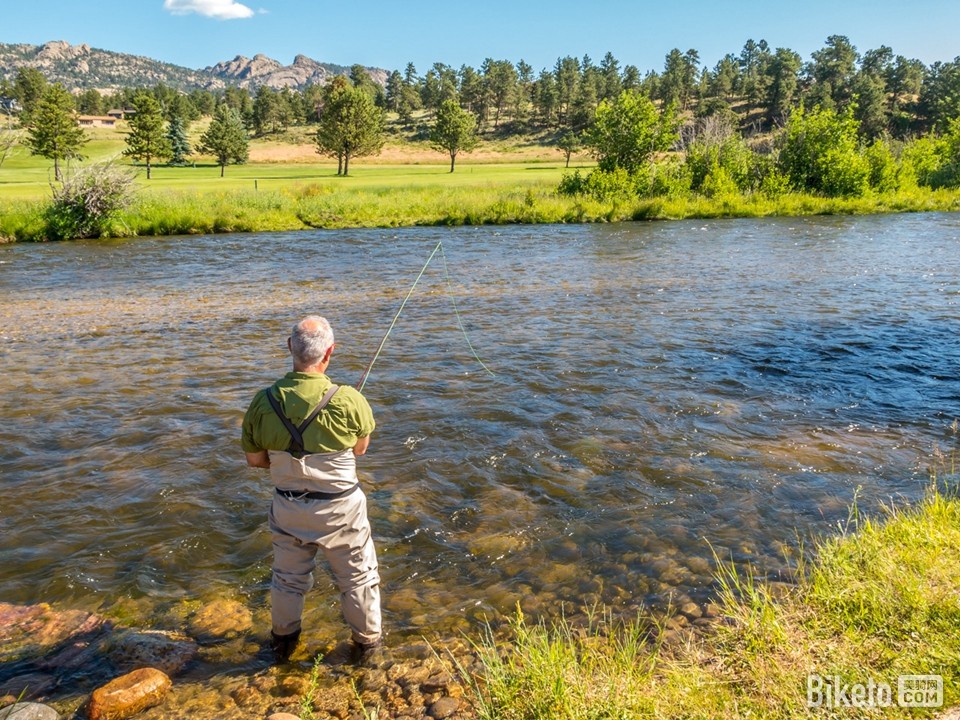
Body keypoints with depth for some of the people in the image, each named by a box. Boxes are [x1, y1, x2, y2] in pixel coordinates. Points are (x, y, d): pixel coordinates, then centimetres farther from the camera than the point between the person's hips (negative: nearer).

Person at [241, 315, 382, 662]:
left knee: (288, 578, 24)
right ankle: (366, 641, 37)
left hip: (288, 508, 3)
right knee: (358, 577, 19)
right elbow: (360, 448, -6)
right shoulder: (348, 400, -24)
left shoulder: (263, 402, -16)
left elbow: (254, 459, -4)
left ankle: (283, 641, 44)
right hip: (340, 509, -3)